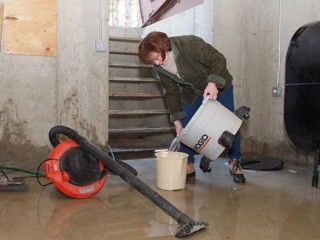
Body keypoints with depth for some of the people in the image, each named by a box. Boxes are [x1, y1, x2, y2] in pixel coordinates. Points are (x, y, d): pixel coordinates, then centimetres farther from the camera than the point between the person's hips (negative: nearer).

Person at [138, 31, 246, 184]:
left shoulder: (189, 44, -33)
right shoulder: (159, 68, -15)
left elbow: (219, 59, -31)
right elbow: (172, 93, -7)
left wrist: (213, 83, -46)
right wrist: (177, 120, -11)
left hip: (218, 85, -4)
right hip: (191, 94, 4)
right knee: (186, 128, -3)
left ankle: (235, 163, 14)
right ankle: (188, 166, 10)